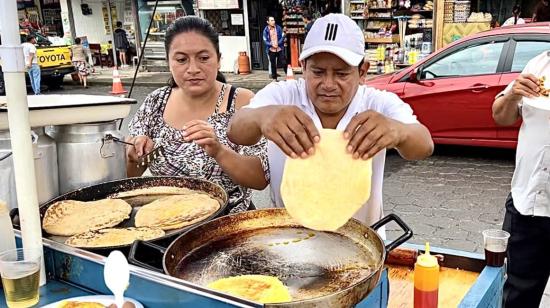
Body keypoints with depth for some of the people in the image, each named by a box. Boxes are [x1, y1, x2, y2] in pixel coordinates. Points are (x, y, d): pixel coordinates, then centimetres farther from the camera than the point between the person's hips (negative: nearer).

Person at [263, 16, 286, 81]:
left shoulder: (278, 28, 0)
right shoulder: (266, 30, -2)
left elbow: (282, 37, 2)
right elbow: (265, 40, -1)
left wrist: (278, 44, -12)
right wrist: (271, 44, -15)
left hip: (279, 49, 0)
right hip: (271, 50, 0)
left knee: (283, 63, -1)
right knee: (273, 65, 7)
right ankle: (274, 78, 17)